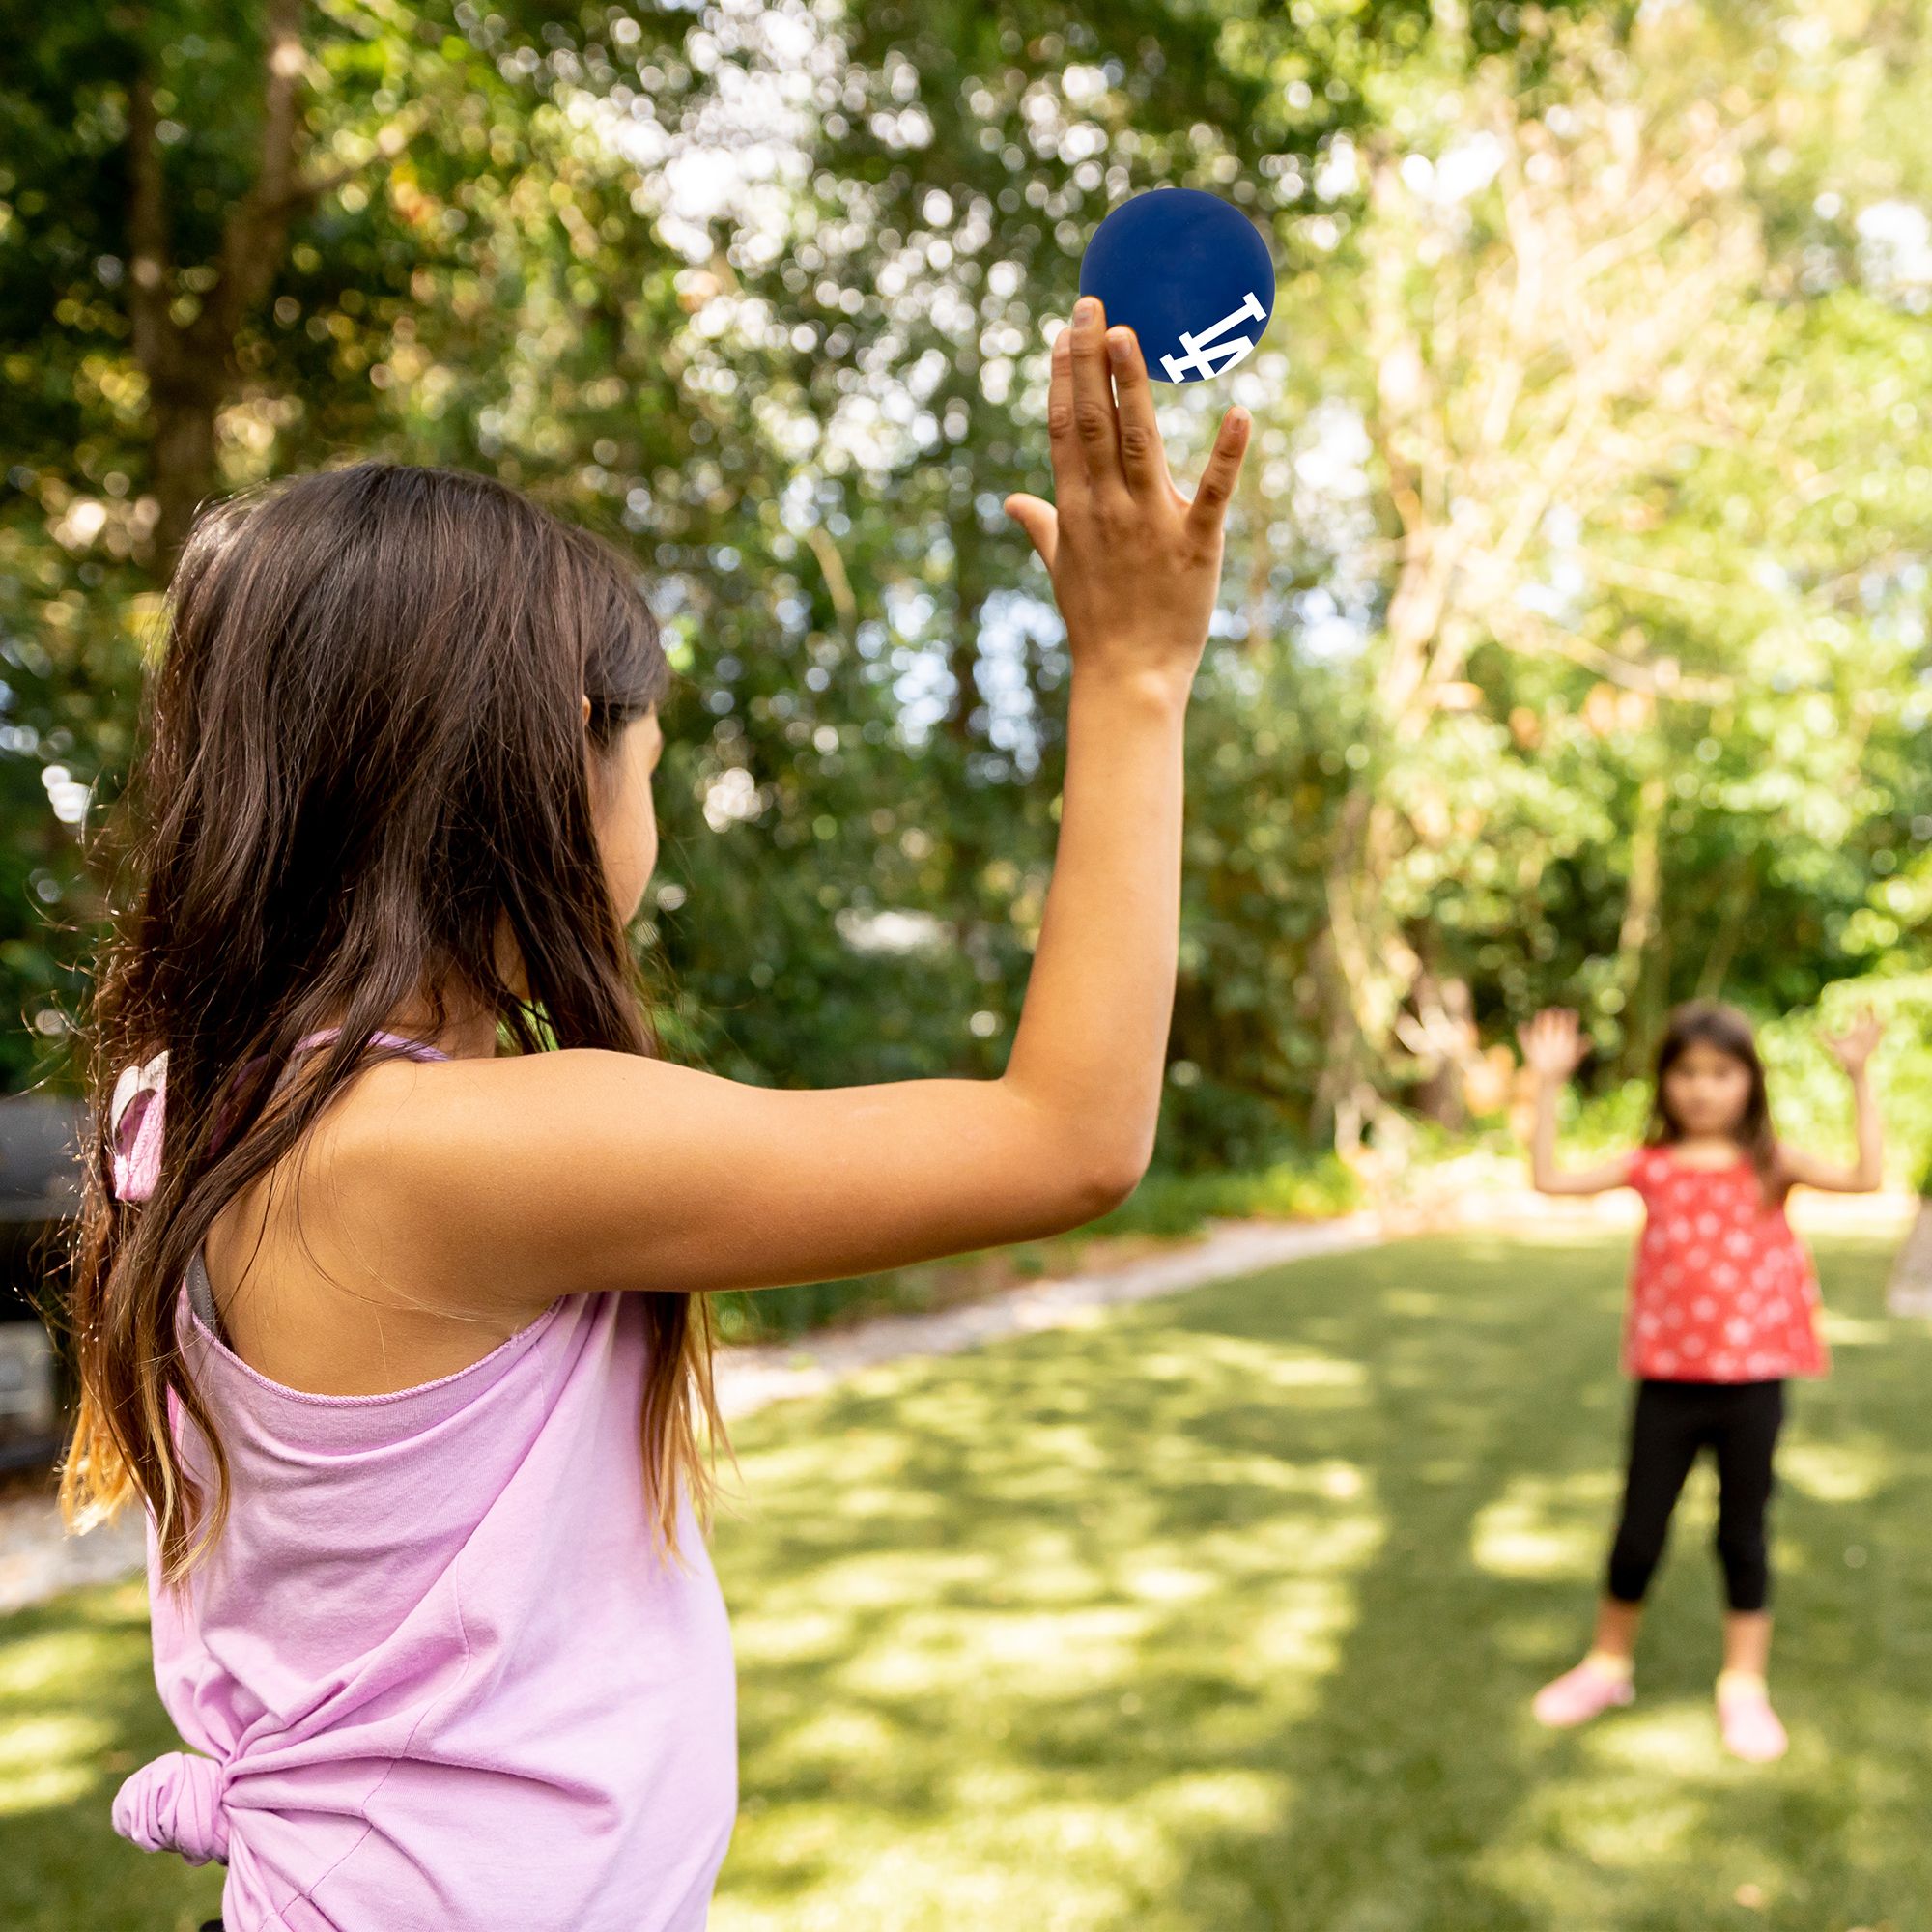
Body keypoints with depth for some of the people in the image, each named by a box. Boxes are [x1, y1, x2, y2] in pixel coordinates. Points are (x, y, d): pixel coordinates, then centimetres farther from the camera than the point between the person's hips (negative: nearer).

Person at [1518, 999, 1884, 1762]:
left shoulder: (1769, 1164, -2)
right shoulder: (1651, 1165, 0)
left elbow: (1865, 1177, -15)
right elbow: (1550, 1180, -4)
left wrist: (1860, 1079, -18)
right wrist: (1548, 1086, -8)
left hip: (1752, 1383, -1)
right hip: (1667, 1383, 1)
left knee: (1742, 1535, 10)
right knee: (1638, 1533, 10)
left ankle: (1744, 1686, 26)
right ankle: (1608, 1665, 30)